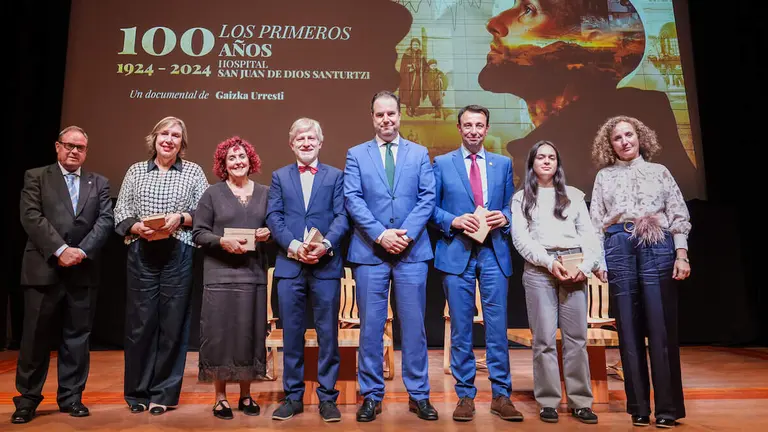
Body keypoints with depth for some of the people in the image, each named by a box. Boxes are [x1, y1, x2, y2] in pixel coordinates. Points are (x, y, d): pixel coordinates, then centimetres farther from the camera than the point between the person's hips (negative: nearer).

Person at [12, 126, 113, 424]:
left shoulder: (99, 183, 13)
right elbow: (31, 217, -6)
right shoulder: (36, 177, 7)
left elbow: (106, 221, 2)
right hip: (43, 269, -2)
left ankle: (71, 397, 18)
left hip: (83, 271, 2)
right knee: (36, 337, 5)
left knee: (77, 336, 7)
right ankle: (28, 398, 19)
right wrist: (60, 249, -15)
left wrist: (82, 250, -12)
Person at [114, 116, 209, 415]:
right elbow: (120, 214, 8)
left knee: (172, 323, 2)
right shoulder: (136, 171, 12)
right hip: (141, 254, 1)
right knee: (139, 321, 4)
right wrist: (139, 228, -10)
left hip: (178, 254, -1)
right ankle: (137, 391, 20)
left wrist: (181, 218, -13)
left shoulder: (194, 171, 8)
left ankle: (163, 393, 15)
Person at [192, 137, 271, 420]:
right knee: (220, 333, 1)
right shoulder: (212, 193, 4)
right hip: (220, 275, -2)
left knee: (250, 333, 6)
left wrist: (268, 234, -7)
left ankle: (245, 395, 19)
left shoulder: (264, 193, 10)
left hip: (254, 274, 2)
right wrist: (222, 241, -15)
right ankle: (220, 397, 15)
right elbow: (198, 233, 1)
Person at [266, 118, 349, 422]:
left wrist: (325, 245, -17)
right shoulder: (279, 176, 13)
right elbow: (274, 217, 3)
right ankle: (293, 396, 20)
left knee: (328, 333, 4)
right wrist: (294, 245, -13)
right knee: (291, 333, 8)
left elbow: (342, 216, 0)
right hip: (289, 265, 2)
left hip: (326, 265, -1)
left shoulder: (335, 176, 9)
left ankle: (327, 397, 16)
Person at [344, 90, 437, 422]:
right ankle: (371, 395, 18)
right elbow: (353, 199, -2)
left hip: (412, 250, 1)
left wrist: (406, 233, -11)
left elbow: (427, 198, 2)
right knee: (371, 326, 5)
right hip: (369, 252, 0)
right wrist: (380, 234, -13)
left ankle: (418, 395, 18)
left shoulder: (419, 154, 11)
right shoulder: (356, 155, 8)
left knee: (414, 325, 6)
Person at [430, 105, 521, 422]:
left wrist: (504, 217, -8)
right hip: (457, 252, -1)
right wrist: (453, 221, -13)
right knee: (461, 328, 5)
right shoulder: (442, 163, 7)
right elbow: (430, 207, 4)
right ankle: (465, 396, 17)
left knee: (497, 327, 3)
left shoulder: (503, 164, 12)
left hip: (494, 252, 2)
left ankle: (501, 395, 15)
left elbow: (511, 206, 14)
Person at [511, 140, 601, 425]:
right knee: (544, 338, -3)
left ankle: (580, 401, 8)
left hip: (574, 268, 2)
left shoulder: (574, 195, 18)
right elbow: (520, 239, 0)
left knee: (576, 337, 1)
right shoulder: (521, 198, 11)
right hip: (539, 269, -2)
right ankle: (548, 401, 4)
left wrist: (585, 266, -6)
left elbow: (588, 234, 10)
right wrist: (549, 262, -12)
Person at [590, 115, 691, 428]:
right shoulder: (604, 177, 15)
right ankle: (639, 406, 9)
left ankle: (668, 407, 3)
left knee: (661, 325, -4)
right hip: (619, 248, 1)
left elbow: (679, 215, 8)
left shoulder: (659, 172, 14)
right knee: (629, 327, 1)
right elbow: (595, 221, 10)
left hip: (658, 247, 0)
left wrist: (681, 255, -3)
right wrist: (597, 259, 0)